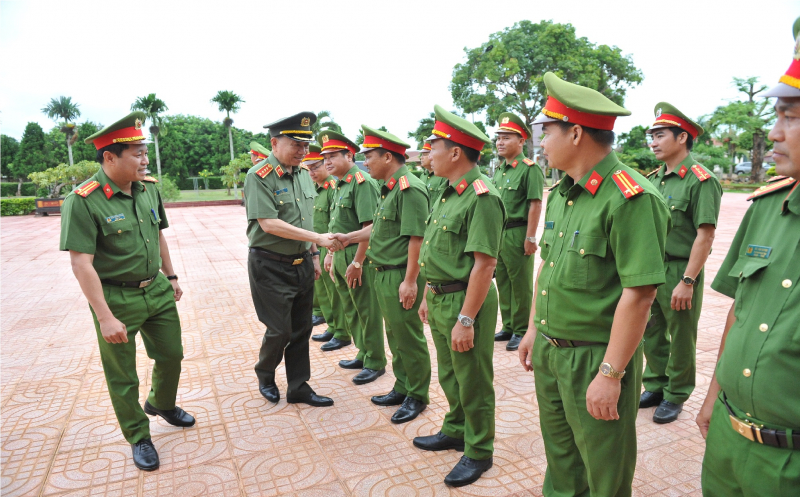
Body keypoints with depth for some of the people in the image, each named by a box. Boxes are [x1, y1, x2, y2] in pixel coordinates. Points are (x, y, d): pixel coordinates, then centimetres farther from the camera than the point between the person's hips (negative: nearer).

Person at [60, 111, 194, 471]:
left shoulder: (149, 188, 0)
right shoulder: (82, 201, -20)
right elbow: (81, 263, -21)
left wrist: (170, 276, 18)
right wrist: (105, 317, -22)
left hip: (157, 291, 6)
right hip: (116, 299, -6)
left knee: (172, 355, 19)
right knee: (123, 377, 11)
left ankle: (162, 404, 47)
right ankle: (139, 438, 31)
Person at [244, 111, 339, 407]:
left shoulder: (303, 174, 8)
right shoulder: (259, 177, -15)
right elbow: (269, 224, -24)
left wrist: (313, 254, 14)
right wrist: (317, 238, -25)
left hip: (302, 264, 7)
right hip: (270, 266, -6)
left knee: (301, 329, 11)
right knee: (280, 331, 1)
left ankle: (298, 388, 25)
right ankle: (265, 375, 30)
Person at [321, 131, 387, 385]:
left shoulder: (362, 182, -15)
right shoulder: (341, 184, 14)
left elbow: (369, 226, -22)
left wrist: (357, 262, -23)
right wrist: (331, 253, 18)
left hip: (357, 257, -10)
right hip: (341, 256, 10)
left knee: (367, 311, 2)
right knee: (350, 310, 18)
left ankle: (375, 362, 16)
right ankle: (364, 354, 34)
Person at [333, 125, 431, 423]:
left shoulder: (410, 189, -18)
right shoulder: (389, 189, 13)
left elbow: (416, 237, -22)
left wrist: (410, 281, -23)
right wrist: (349, 238, 18)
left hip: (401, 276, -10)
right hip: (383, 274, 10)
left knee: (409, 338, 3)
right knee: (395, 336, 19)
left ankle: (417, 396, 20)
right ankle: (402, 388, 34)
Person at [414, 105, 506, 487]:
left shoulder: (482, 197, -20)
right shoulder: (448, 193, 11)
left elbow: (484, 264, -24)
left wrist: (466, 320, -24)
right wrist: (428, 296, 19)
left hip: (465, 302, -9)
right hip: (439, 300, 9)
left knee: (472, 383, 8)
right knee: (449, 376, 23)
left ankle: (478, 452, 27)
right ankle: (455, 431, 43)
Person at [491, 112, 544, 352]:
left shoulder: (529, 168, -11)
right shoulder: (498, 169, 14)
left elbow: (535, 205, -15)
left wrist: (530, 238, -18)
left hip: (517, 234, -8)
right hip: (497, 233, 8)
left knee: (520, 285, 3)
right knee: (503, 283, 15)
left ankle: (522, 330, 15)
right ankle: (508, 327, 28)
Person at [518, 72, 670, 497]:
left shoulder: (631, 199, -20)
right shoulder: (560, 195, 7)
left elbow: (639, 294, -23)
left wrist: (610, 374, -21)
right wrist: (533, 329, 16)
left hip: (594, 357, -7)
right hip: (548, 351, 8)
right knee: (560, 458, 26)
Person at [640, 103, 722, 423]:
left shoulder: (701, 181, -12)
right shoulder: (653, 179, 9)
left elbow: (705, 236, -17)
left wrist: (687, 282, -19)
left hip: (680, 272, -7)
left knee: (681, 339, 9)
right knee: (651, 333, 16)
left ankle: (675, 396, 24)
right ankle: (655, 387, 32)